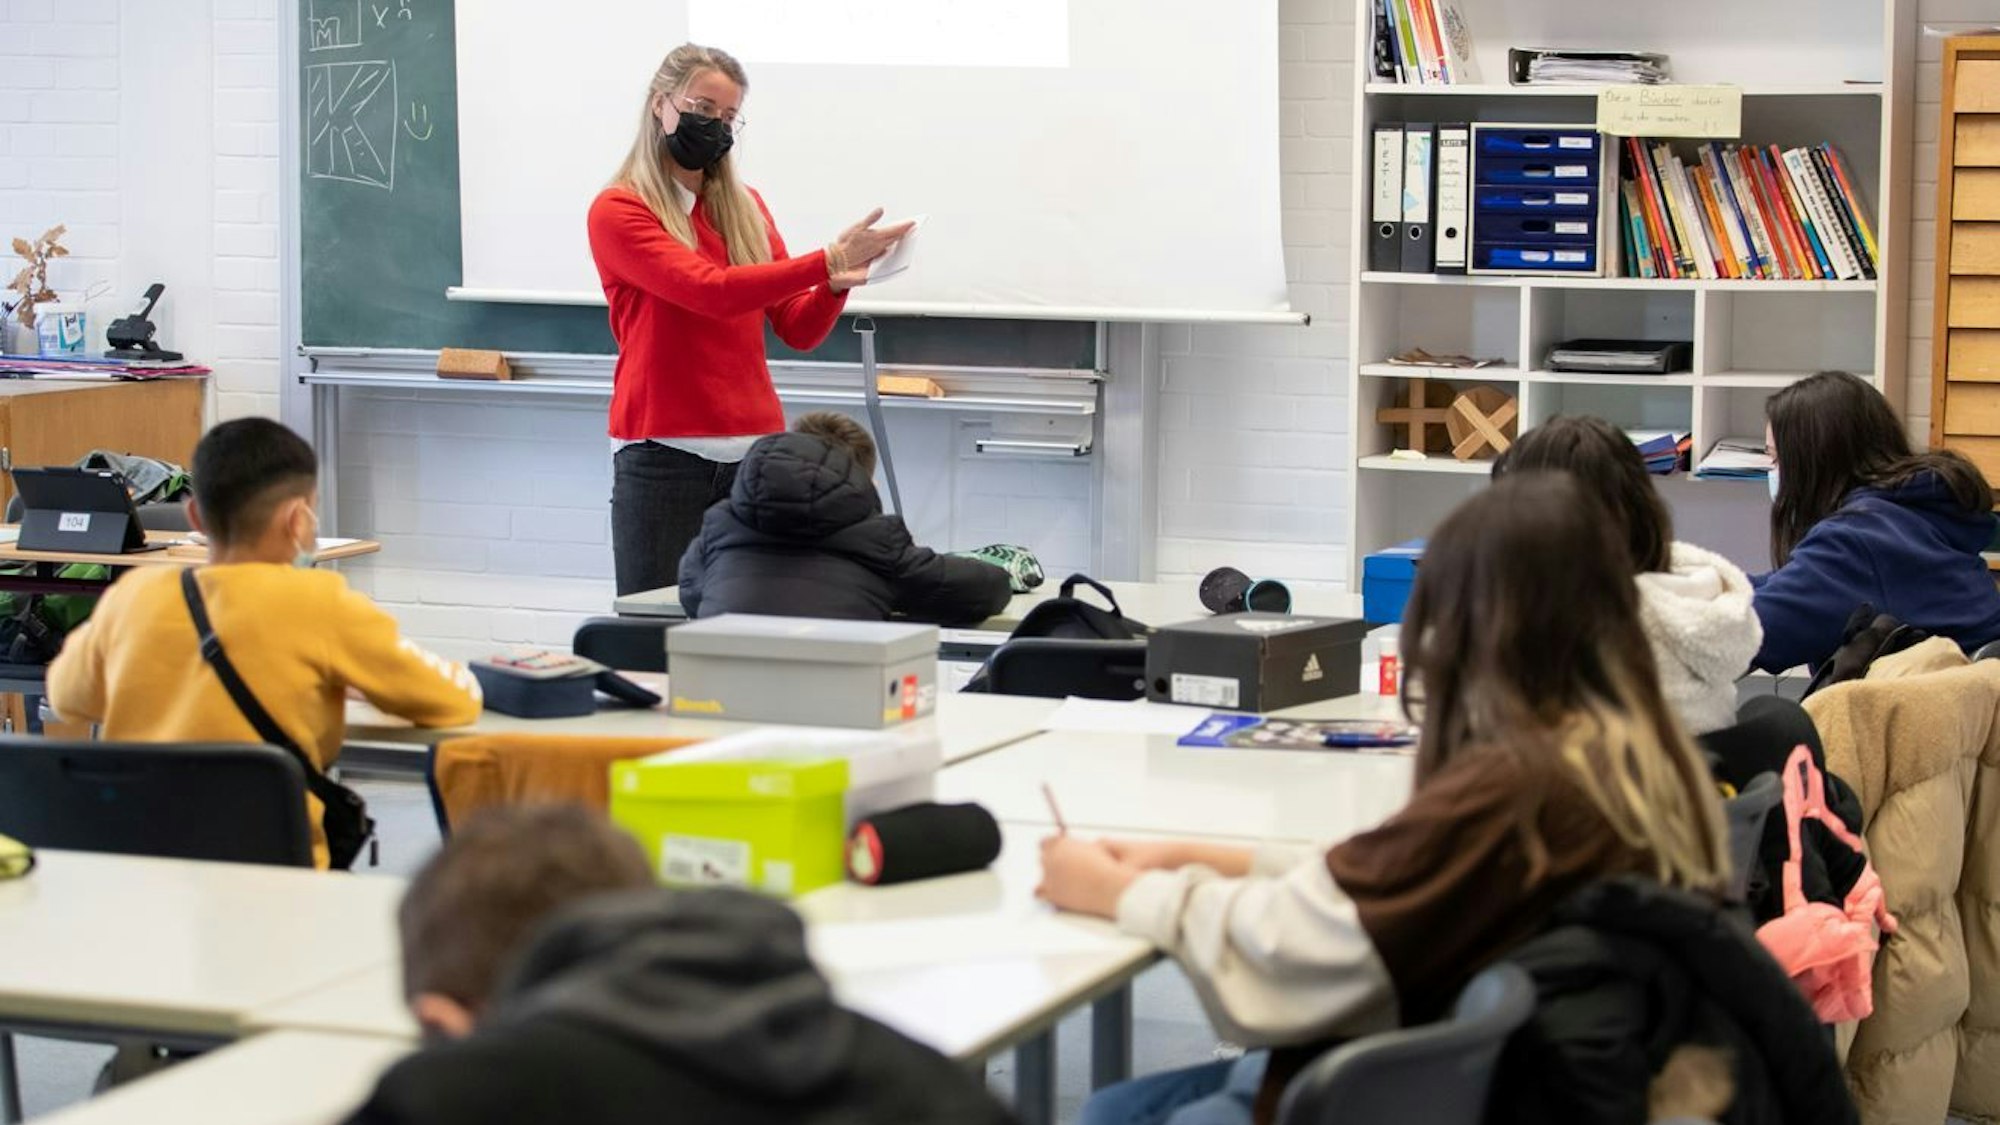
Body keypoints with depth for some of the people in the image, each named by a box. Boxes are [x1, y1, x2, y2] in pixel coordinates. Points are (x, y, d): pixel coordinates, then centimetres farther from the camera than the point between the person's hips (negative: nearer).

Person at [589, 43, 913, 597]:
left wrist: (836, 284, -11)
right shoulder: (618, 212, -2)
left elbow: (798, 330, 10)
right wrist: (826, 261, -21)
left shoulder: (746, 208, 15)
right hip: (664, 454, -5)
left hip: (755, 451, 5)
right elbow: (710, 290, -17)